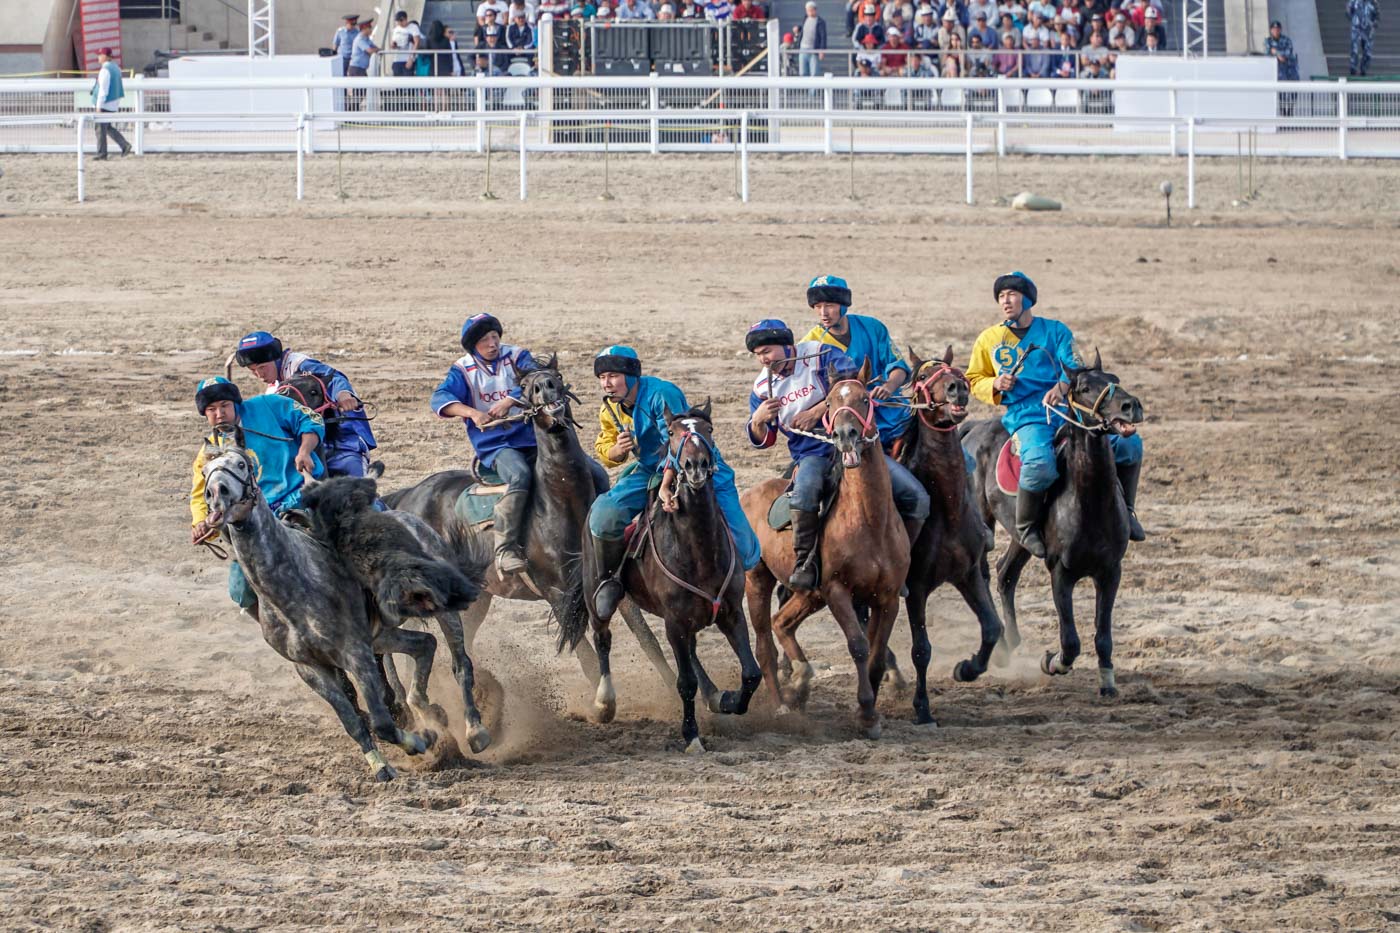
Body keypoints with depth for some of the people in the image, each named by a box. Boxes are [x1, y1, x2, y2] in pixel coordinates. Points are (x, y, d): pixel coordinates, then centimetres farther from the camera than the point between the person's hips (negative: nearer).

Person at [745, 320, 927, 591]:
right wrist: (758, 420, -10)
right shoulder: (762, 388, 8)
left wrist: (817, 411, -20)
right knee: (805, 489, -40)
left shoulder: (820, 355, -2)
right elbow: (763, 441, 14)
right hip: (812, 454, 0)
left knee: (916, 499, -11)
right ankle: (803, 564, -30)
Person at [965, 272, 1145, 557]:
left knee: (1129, 443, -12)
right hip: (1026, 417, -3)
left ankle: (1125, 511, 10)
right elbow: (974, 380, 19)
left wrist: (1062, 387, -23)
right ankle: (1025, 528, -14)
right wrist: (996, 385, -4)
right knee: (1040, 464, -38)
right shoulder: (989, 340, 13)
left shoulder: (1055, 331, 12)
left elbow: (1073, 365, -1)